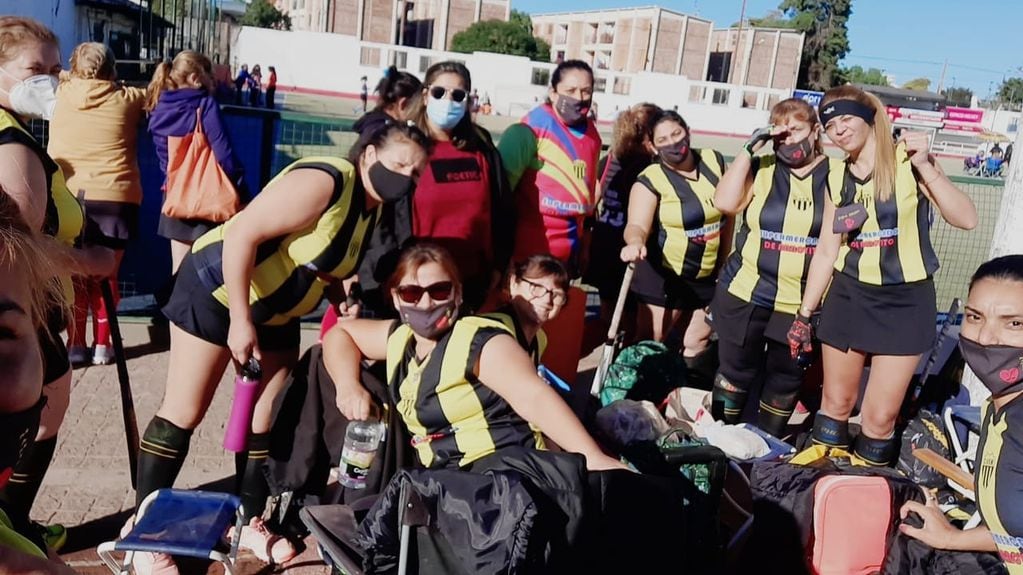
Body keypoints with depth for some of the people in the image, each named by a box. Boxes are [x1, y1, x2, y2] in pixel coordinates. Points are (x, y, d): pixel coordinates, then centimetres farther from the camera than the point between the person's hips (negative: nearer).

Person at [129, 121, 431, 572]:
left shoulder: (376, 210, 0)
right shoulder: (325, 183, -27)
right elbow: (242, 233, -30)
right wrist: (240, 320, -28)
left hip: (276, 313, 9)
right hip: (218, 288, -8)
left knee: (269, 415, 11)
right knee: (184, 412, -2)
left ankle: (250, 522, 27)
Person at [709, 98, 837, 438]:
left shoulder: (837, 174, 0)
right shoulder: (762, 168, 0)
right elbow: (725, 203, -16)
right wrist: (750, 149, -14)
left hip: (803, 301, 1)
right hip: (747, 292, 0)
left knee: (786, 378, 15)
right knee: (737, 370, 10)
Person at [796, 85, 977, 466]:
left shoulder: (907, 162, -8)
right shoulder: (836, 179, 5)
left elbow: (966, 219, -18)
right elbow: (826, 251, 9)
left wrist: (925, 166, -25)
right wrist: (804, 313, 9)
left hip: (905, 302, -4)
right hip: (849, 298, 4)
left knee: (879, 418, 0)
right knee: (835, 403, 13)